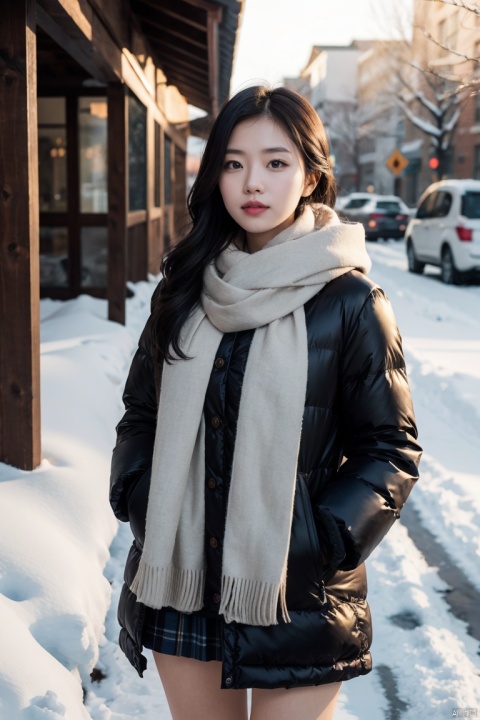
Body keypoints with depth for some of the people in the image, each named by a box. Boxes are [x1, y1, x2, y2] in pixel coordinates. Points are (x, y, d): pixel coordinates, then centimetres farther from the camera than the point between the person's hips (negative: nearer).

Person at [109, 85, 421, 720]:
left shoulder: (350, 301, -8)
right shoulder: (185, 291, 5)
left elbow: (390, 448, -5)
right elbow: (142, 413, 12)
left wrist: (322, 542, -14)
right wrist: (138, 501, -2)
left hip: (296, 597, -4)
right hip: (179, 582, 4)